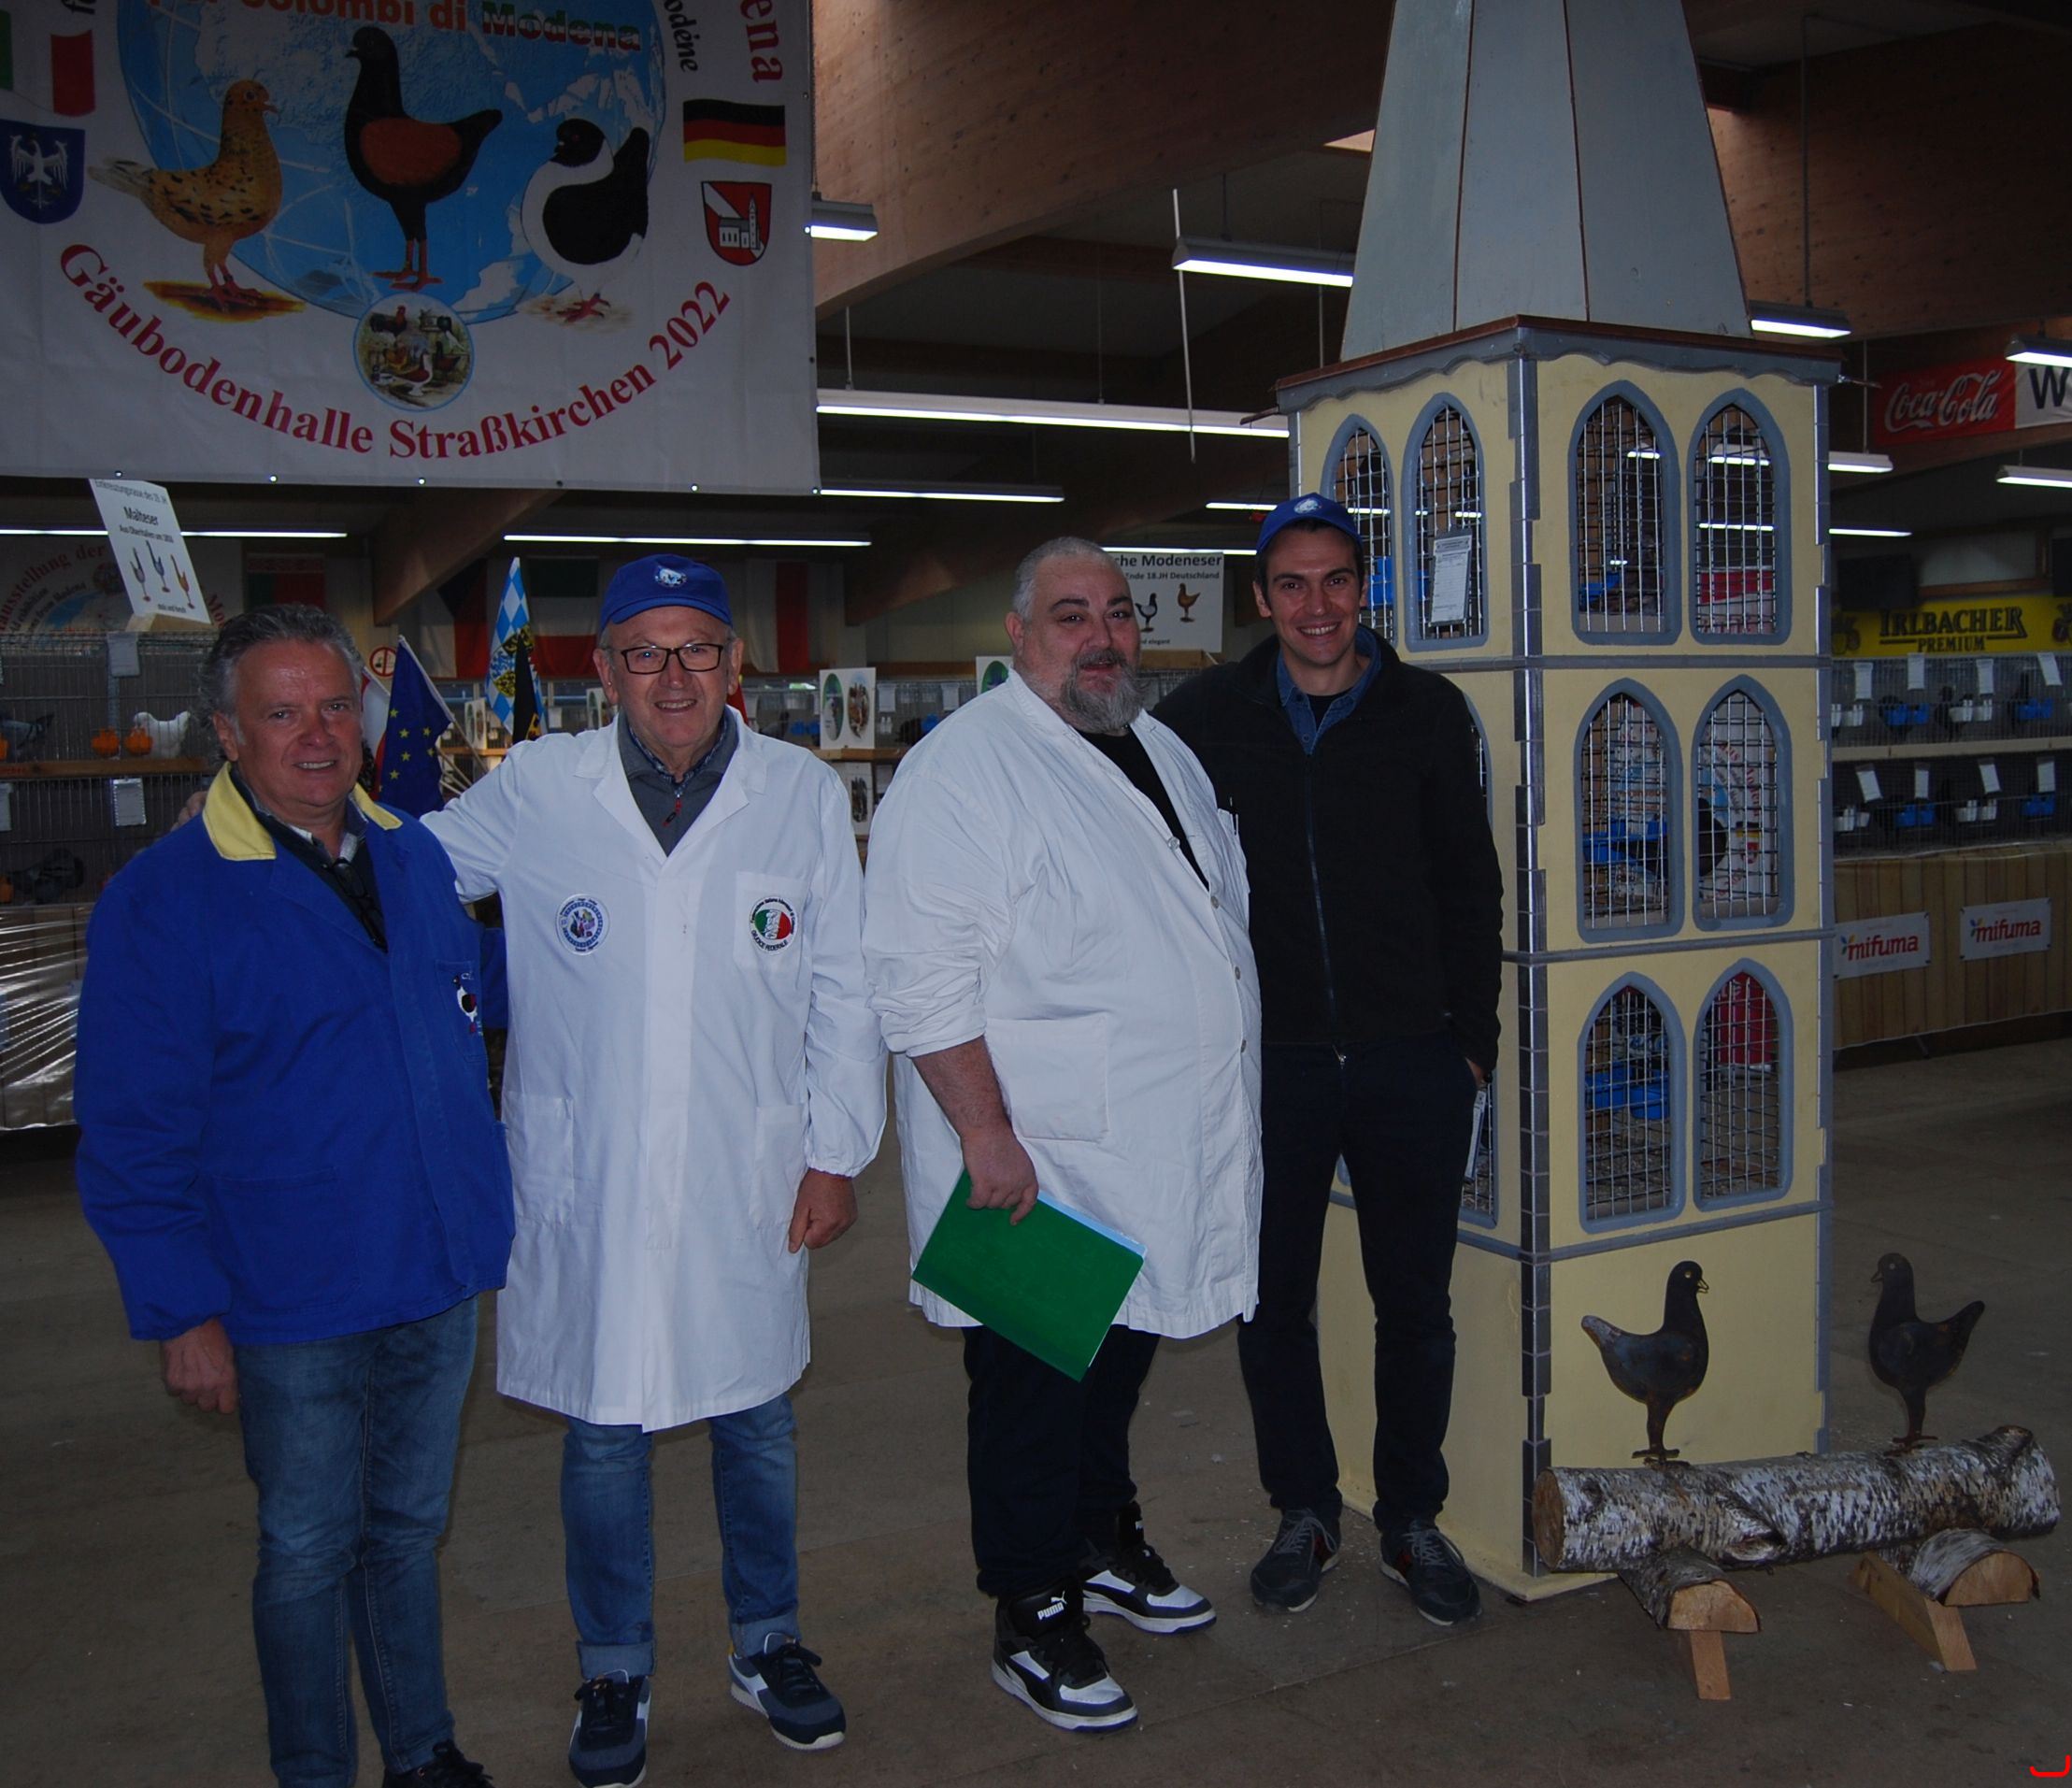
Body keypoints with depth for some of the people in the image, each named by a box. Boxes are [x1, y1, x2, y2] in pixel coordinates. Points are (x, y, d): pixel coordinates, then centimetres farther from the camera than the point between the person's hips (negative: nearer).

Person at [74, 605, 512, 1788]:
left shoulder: (416, 857, 4)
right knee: (309, 1554, 11)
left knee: (410, 1527, 20)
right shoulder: (161, 902, -12)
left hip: (440, 1282, 5)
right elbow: (133, 1137, -12)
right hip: (297, 1306, -5)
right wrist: (184, 1312, -13)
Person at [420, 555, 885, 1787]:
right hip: (587, 1185, 0)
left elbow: (845, 992, 3)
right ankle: (615, 1675, 32)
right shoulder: (532, 794, -4)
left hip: (751, 1180, 1)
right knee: (603, 1437, 11)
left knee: (759, 1424, 16)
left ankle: (768, 1643, 37)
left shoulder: (806, 795, -1)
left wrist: (836, 1153, 1)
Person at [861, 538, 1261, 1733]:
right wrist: (986, 1135, -23)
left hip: (1167, 1155, 8)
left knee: (1121, 1358, 22)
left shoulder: (1162, 749, 12)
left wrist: (1226, 1105, 18)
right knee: (1036, 1386, 3)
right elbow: (923, 979, -20)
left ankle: (1105, 1541, 41)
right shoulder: (965, 768, -15)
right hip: (1039, 1163, -8)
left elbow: (1221, 909, 23)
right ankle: (1034, 1618, 20)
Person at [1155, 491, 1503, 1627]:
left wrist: (1473, 1037, 3)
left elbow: (1471, 888, 6)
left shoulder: (1427, 713, 2)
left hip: (1411, 1061, 0)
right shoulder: (1204, 720, 0)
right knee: (1273, 1303, 10)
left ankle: (1412, 1520, 27)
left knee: (1415, 1305, 9)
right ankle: (1305, 1512, 29)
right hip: (1268, 1063, 0)